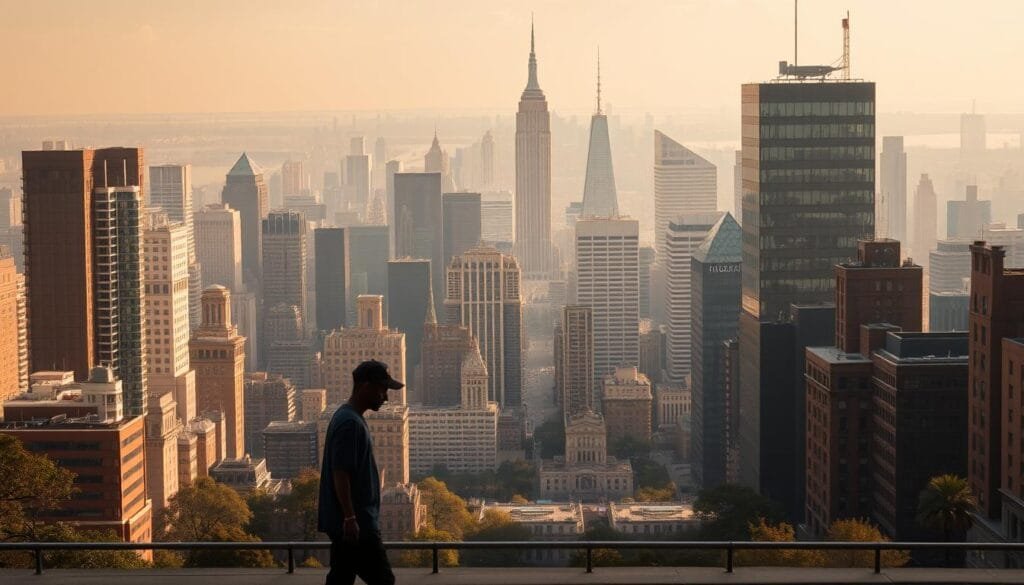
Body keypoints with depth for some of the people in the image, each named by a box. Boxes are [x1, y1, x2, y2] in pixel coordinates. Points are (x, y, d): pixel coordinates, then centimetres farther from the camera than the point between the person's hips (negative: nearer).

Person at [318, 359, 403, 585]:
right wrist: (350, 518, -24)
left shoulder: (348, 418, 15)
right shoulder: (350, 423, -17)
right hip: (357, 524, -10)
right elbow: (340, 474, -22)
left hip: (345, 522, 10)